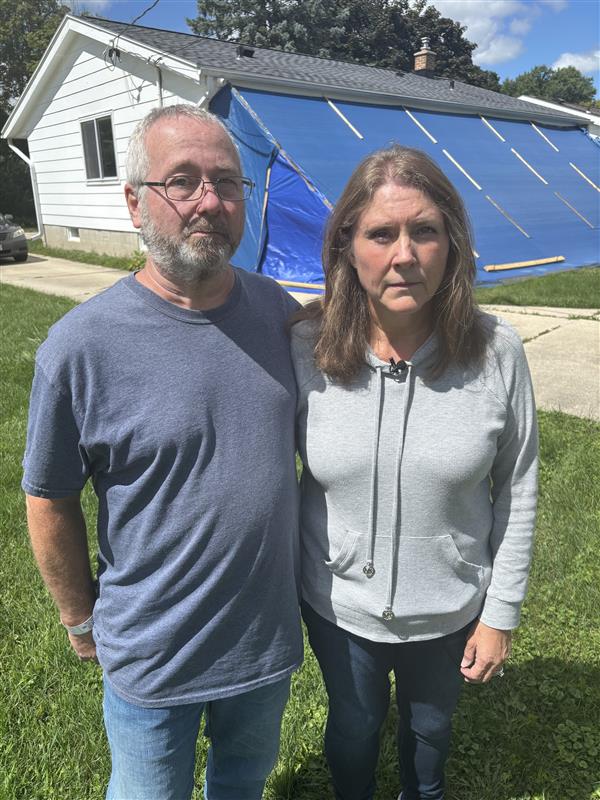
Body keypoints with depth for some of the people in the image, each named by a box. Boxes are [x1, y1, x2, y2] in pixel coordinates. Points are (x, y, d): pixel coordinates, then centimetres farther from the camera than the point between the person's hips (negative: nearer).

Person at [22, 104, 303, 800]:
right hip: (153, 654, -3)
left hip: (270, 632, 4)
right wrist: (82, 621, 1)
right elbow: (49, 503, -10)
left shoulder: (278, 311, -8)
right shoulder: (81, 346, -22)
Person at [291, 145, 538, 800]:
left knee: (430, 727, 30)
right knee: (353, 730, 28)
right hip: (339, 607, 0)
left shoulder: (496, 353, -18)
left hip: (451, 612, 1)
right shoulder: (305, 348, -18)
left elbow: (516, 492, -7)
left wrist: (502, 613, -2)